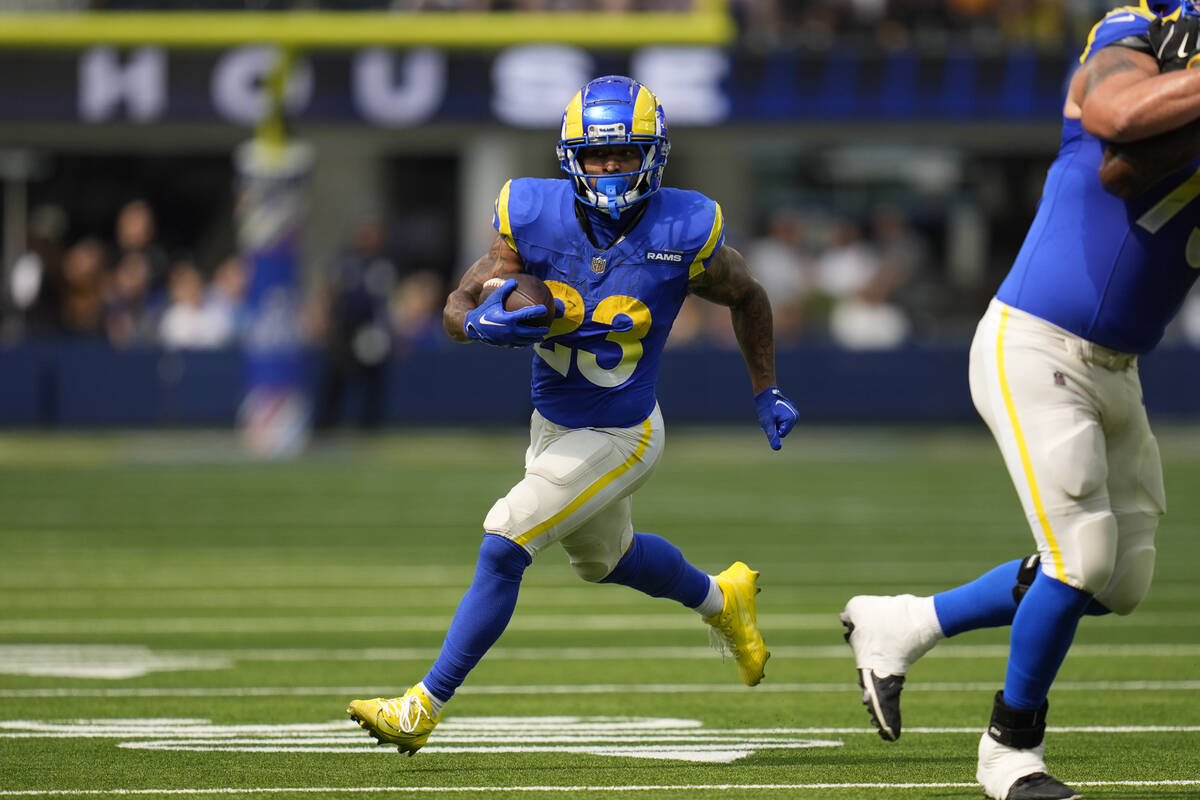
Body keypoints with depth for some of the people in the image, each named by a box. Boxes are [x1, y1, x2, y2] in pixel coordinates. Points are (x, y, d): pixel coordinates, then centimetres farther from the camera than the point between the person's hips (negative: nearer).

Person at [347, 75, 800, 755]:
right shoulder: (538, 220, -16)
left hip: (620, 437, -5)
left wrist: (768, 393, 7)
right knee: (607, 557, 28)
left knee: (505, 544, -16)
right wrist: (482, 324, -37)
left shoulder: (683, 234, -20)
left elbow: (748, 296, 1)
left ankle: (424, 708, -9)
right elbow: (456, 307, -13)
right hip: (553, 424, 5)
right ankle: (721, 600, 58)